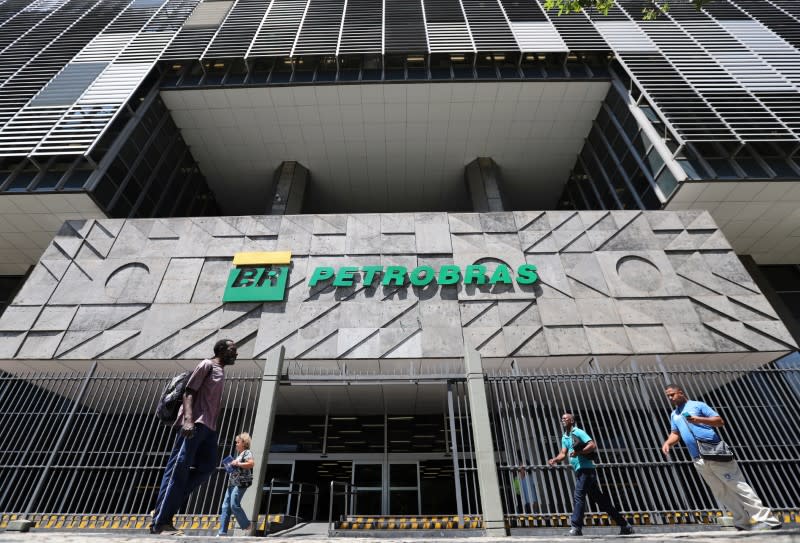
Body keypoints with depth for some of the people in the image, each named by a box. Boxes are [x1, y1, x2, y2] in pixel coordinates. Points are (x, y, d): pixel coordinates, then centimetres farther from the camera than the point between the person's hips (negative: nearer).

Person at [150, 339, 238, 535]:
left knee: (207, 467, 0)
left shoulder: (220, 372, 25)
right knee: (178, 469, -7)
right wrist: (188, 420, -23)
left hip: (209, 427, 9)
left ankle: (163, 511, 6)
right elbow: (189, 392, -10)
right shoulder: (207, 365, -1)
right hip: (195, 423, -9)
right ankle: (159, 522, -2)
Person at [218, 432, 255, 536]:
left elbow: (252, 463, -22)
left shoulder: (247, 452, -6)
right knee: (225, 506, 5)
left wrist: (237, 464, -19)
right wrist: (230, 466, 11)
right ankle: (222, 532, 8)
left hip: (241, 483, -10)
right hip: (232, 483, 10)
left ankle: (247, 526, 1)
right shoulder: (239, 453, 22)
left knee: (234, 505, -12)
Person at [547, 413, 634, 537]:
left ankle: (576, 528, -8)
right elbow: (563, 454, 8)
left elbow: (593, 445, -18)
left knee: (578, 497, -11)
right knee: (601, 500, 14)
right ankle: (625, 525, 24)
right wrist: (554, 460, -11)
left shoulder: (578, 432, -7)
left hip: (586, 469, -9)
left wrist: (578, 452, -25)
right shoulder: (564, 438, 17)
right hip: (579, 471, 9)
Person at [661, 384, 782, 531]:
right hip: (699, 461, 6)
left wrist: (699, 420, -20)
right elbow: (675, 434, 21)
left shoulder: (697, 405, 1)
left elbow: (720, 421, -4)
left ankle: (766, 519, 1)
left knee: (738, 486, -5)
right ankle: (744, 523, 16)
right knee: (721, 493, 8)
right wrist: (668, 443, 1)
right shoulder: (673, 415, 18)